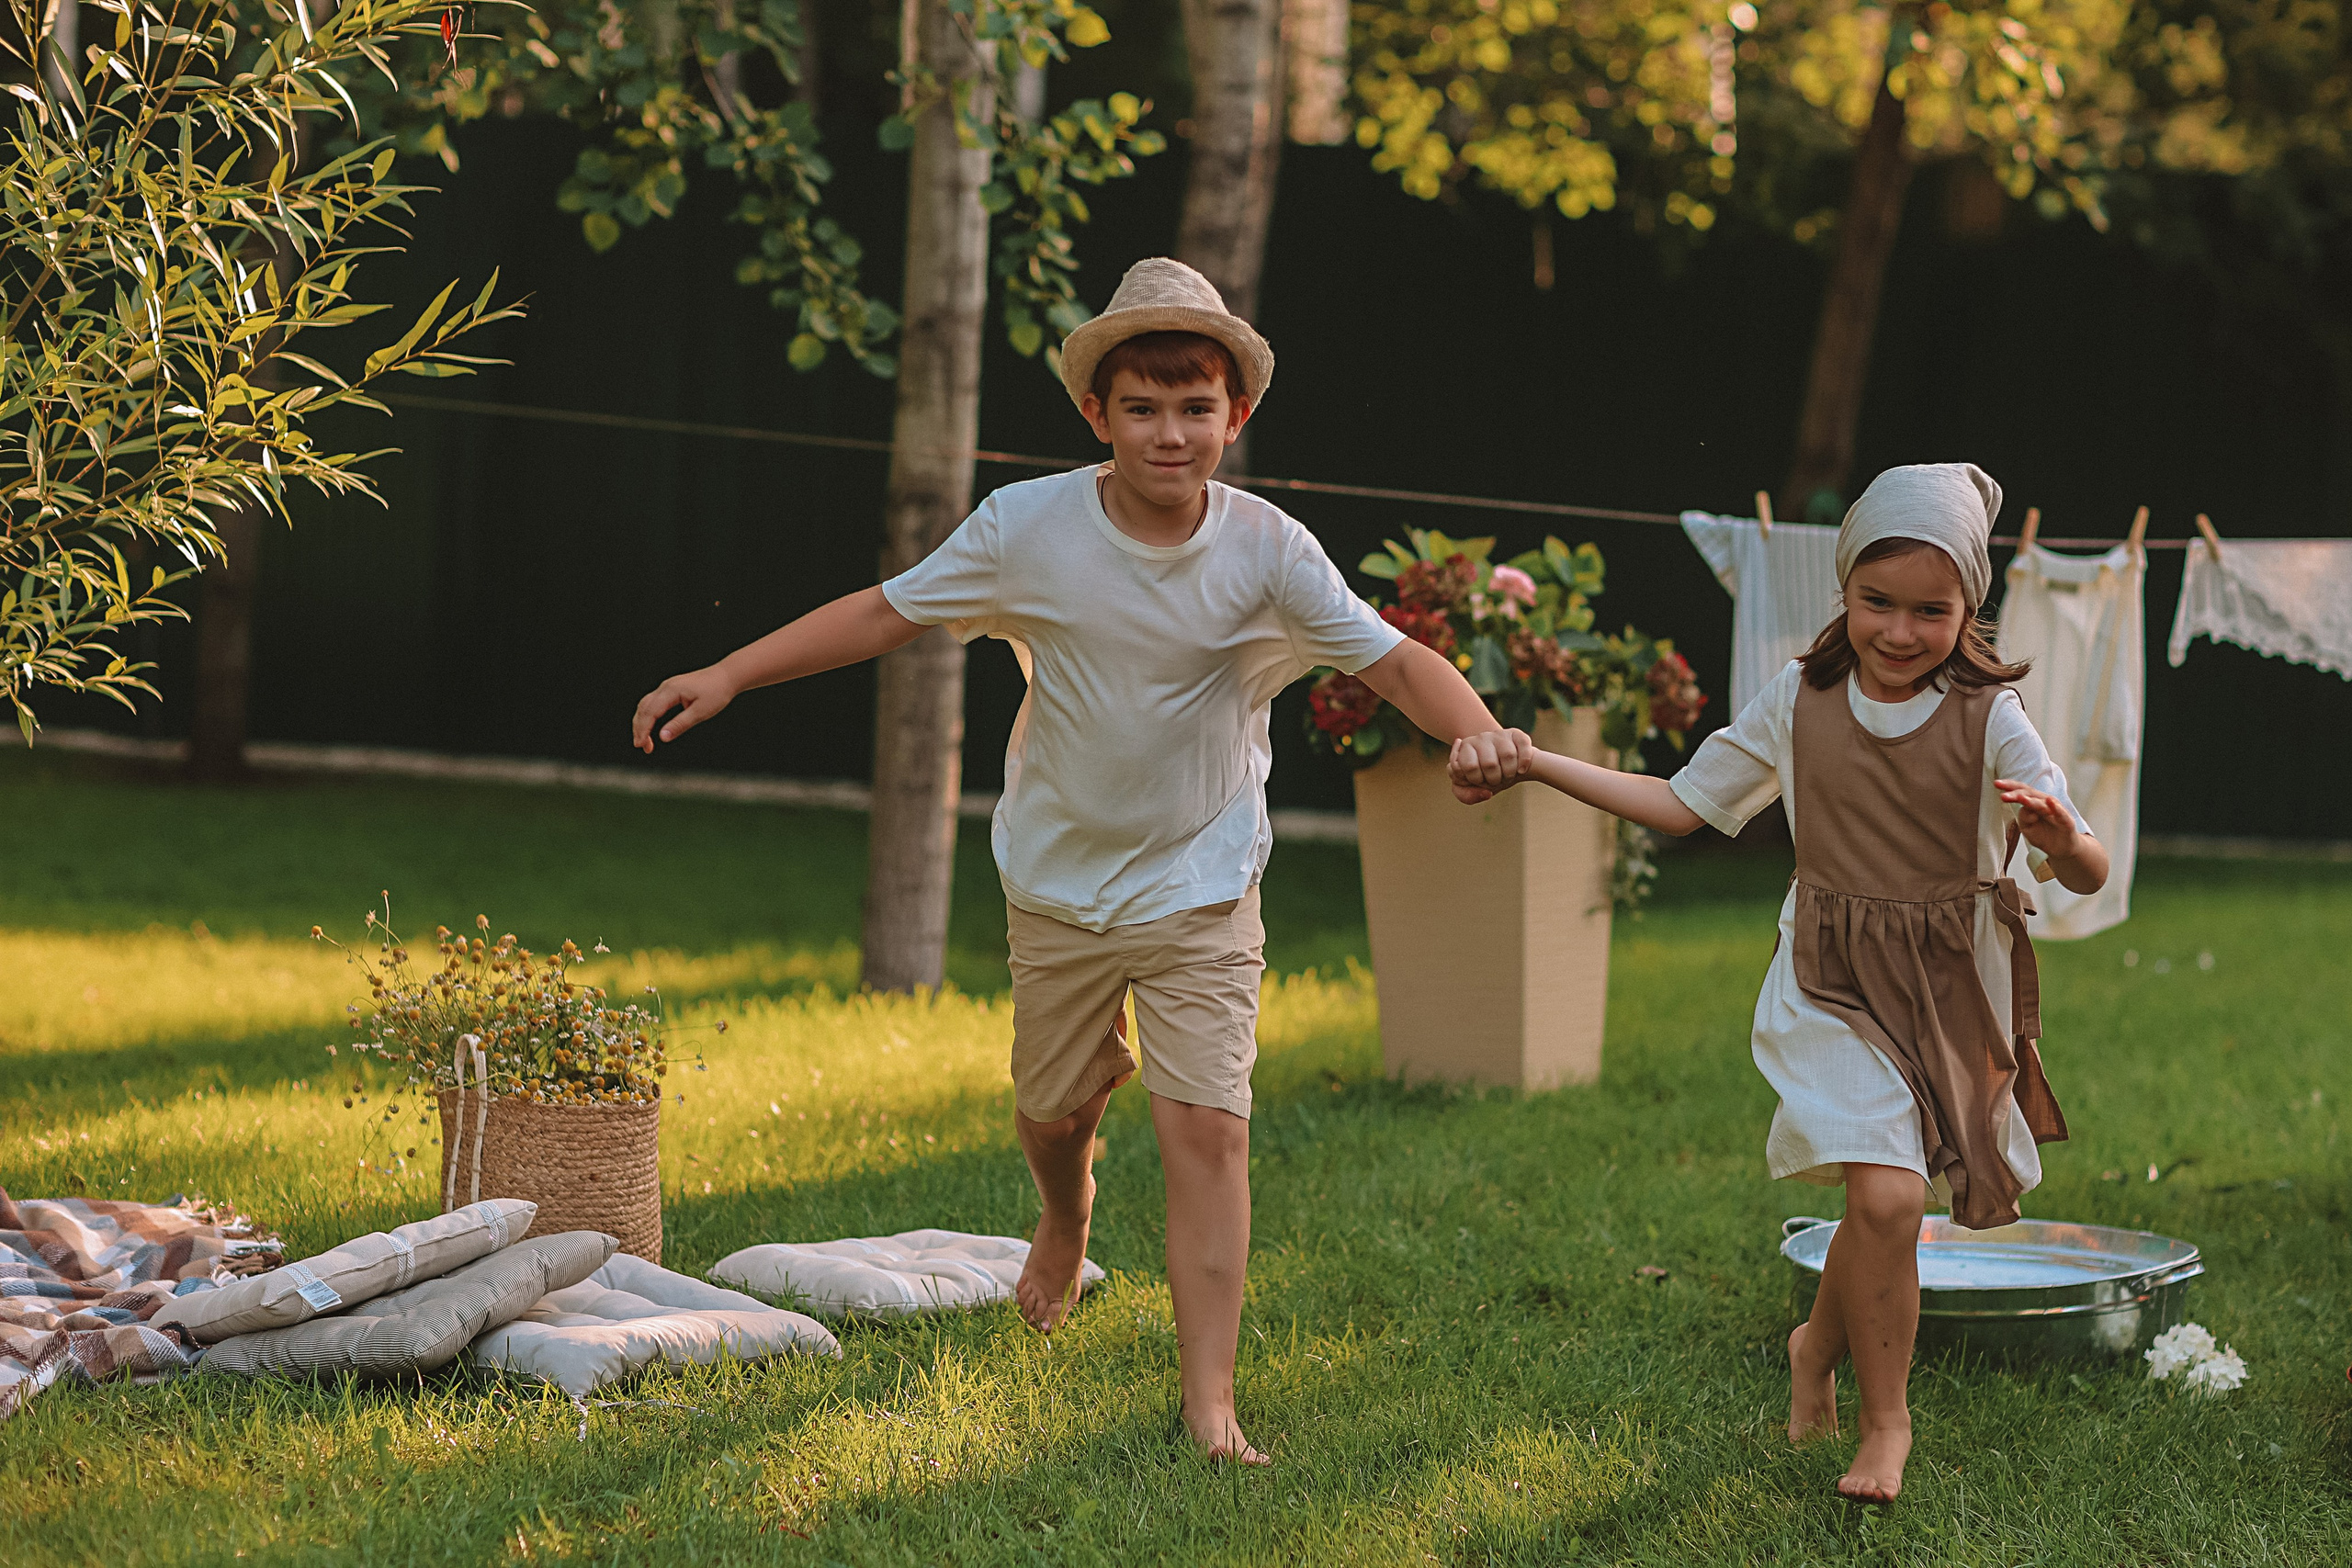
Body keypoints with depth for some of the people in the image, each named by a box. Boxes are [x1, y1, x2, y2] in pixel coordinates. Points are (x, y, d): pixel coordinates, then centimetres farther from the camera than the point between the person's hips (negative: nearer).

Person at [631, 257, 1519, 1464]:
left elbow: (1393, 659, -12)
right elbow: (887, 613, -4)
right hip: (1060, 880, 2)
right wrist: (728, 675, -8)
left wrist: (1477, 730, -33)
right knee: (1053, 1111, 17)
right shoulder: (1027, 527, -14)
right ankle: (1066, 1226, 55)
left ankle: (1209, 1403, -8)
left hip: (1202, 892, -2)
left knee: (1205, 1129, -12)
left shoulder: (1266, 552, -15)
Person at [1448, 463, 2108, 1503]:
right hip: (1835, 987, 0)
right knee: (1884, 1192, -17)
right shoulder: (1798, 707, -1)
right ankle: (1885, 1422, 4)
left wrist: (2065, 844, -41)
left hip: (1953, 993, 0)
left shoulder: (1989, 721, -10)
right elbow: (1681, 803, 9)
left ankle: (1821, 1342, 37)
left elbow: (2090, 877, -16)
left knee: (1887, 1200, 3)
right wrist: (1533, 765, 2)